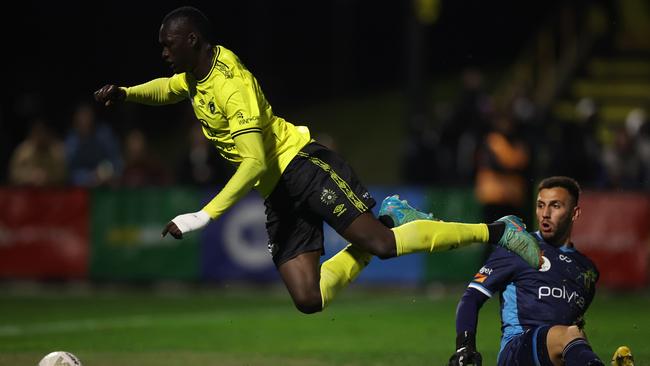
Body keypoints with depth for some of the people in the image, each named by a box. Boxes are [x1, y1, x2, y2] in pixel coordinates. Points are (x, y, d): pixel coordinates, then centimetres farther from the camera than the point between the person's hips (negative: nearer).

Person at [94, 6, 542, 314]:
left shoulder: (232, 83, -18)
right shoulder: (195, 75, 11)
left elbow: (256, 162, -26)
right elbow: (169, 89, 37)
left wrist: (204, 216, -30)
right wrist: (124, 93, 16)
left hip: (303, 164, -9)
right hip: (278, 193, 9)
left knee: (379, 242, -22)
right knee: (309, 300, -4)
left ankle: (497, 231, -9)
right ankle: (387, 216, 14)